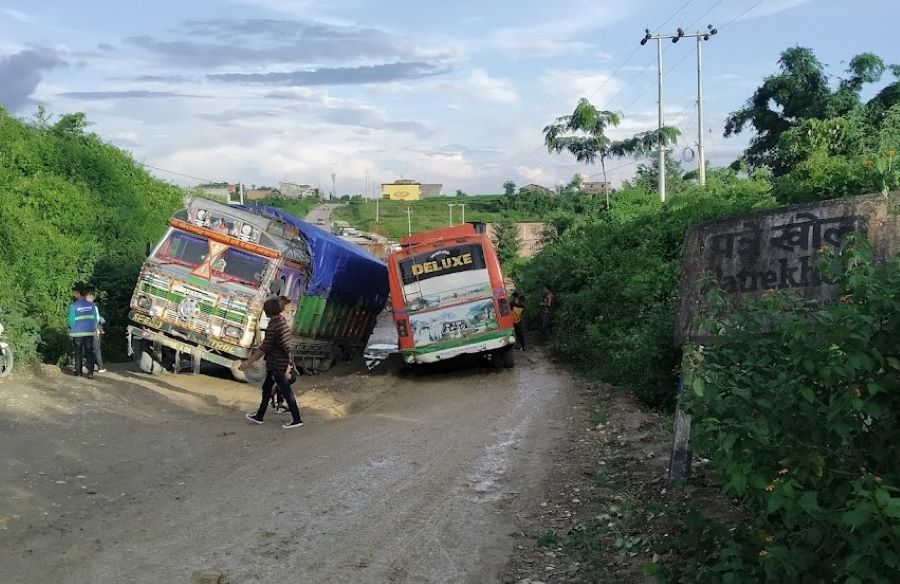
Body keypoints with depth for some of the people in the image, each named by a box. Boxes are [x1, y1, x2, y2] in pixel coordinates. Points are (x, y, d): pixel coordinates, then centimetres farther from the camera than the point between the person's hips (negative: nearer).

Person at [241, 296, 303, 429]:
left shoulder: (272, 326, -21)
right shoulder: (283, 322, 5)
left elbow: (264, 348, -21)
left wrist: (248, 362, -16)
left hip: (276, 365, -9)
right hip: (283, 362, 9)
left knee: (286, 391, -2)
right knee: (266, 387, 18)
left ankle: (296, 420, 6)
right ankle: (259, 416, 30)